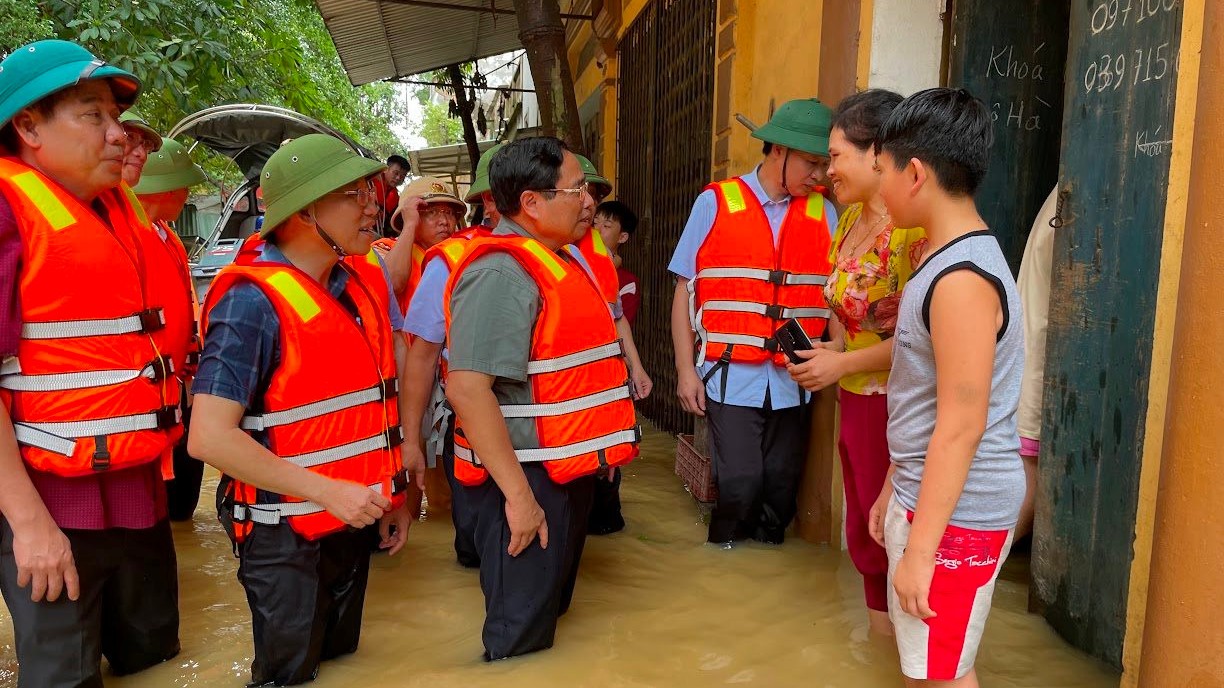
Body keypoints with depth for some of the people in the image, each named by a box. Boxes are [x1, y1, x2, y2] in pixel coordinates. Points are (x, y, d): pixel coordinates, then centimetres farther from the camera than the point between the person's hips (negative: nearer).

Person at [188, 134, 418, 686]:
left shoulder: (362, 284, 3)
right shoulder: (253, 301, -20)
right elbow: (209, 437, -25)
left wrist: (390, 496, 12)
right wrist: (327, 491, -25)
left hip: (354, 526, 7)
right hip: (287, 540, -7)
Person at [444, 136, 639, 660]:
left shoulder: (555, 261, 12)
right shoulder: (501, 272, -20)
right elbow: (467, 388, -28)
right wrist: (518, 493, -26)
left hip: (565, 470, 10)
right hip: (526, 479, -10)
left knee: (550, 613, 24)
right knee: (520, 641, 5)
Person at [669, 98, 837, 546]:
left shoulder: (823, 215, 6)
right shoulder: (716, 203, -1)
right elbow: (685, 291, 1)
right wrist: (685, 370, -3)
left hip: (792, 380, 3)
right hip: (732, 376, -3)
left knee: (781, 487, 9)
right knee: (740, 483, -5)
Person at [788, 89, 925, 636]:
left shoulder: (916, 226, -18)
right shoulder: (851, 219, 9)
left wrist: (843, 363, -15)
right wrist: (828, 355, 2)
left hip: (894, 403, -9)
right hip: (854, 400, 9)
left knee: (891, 537, 4)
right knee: (862, 536, 20)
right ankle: (880, 638, 39)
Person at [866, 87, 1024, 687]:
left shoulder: (962, 279, -22)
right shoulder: (948, 260, 9)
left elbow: (962, 426, -24)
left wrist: (920, 547, -20)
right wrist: (894, 489, 19)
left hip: (957, 511, -9)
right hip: (925, 492, 9)